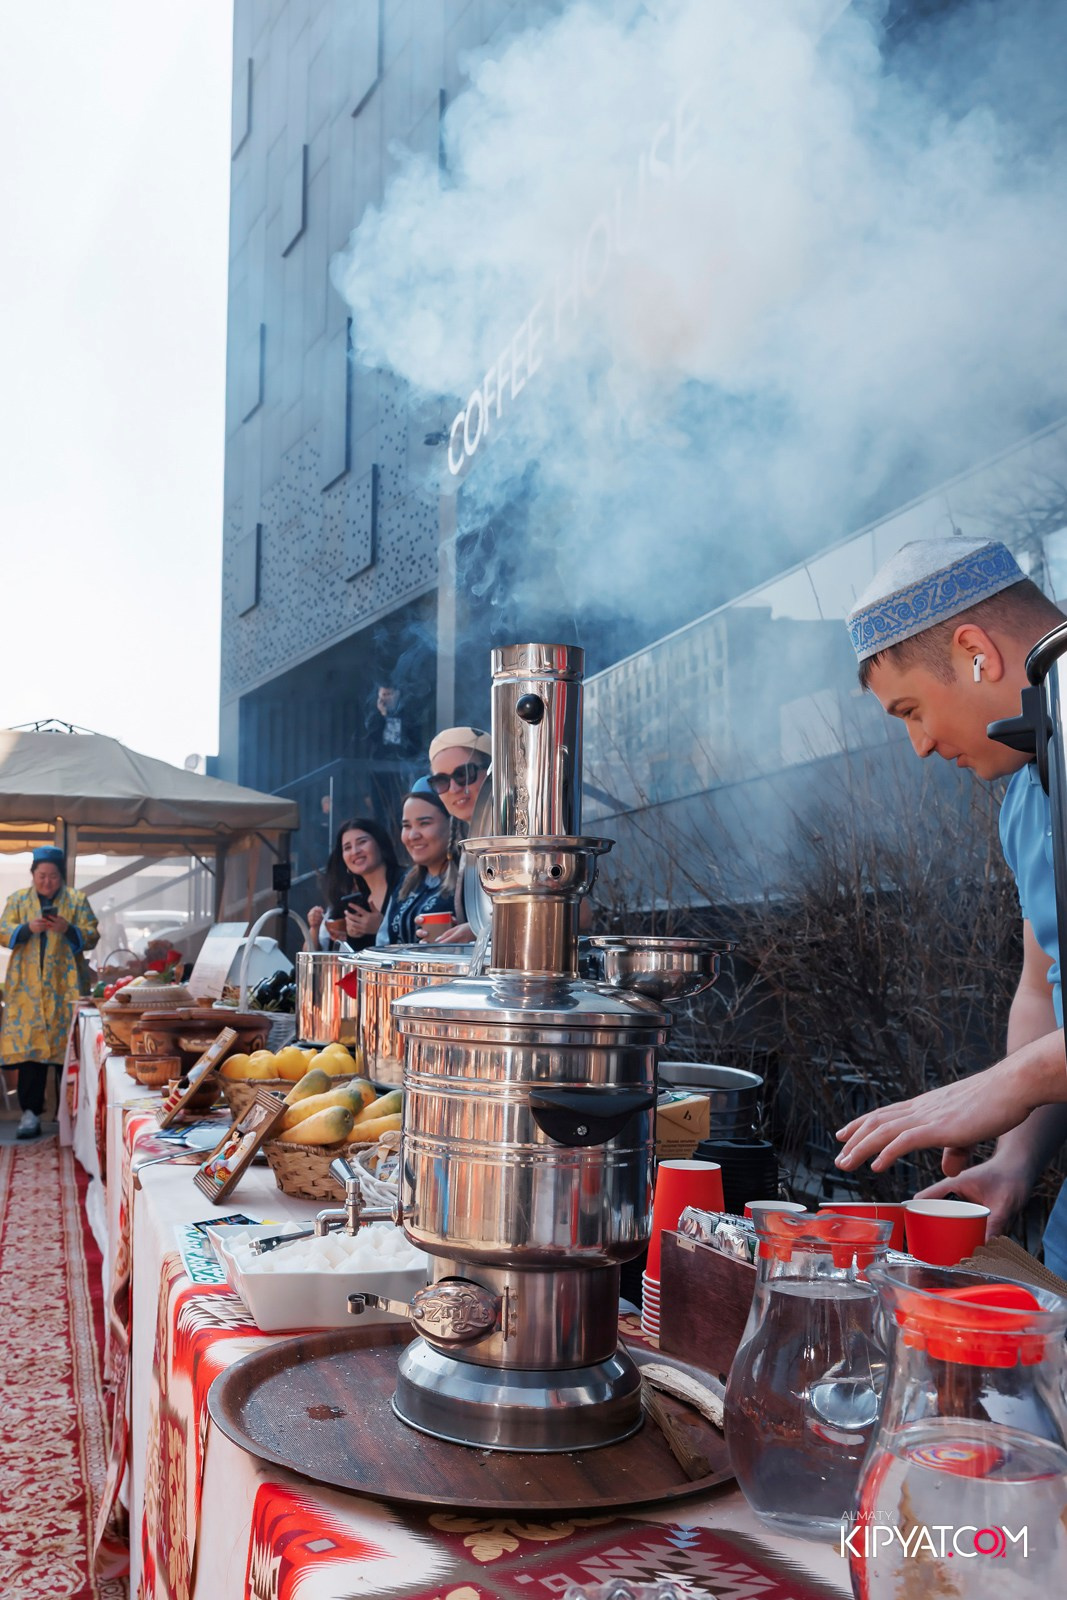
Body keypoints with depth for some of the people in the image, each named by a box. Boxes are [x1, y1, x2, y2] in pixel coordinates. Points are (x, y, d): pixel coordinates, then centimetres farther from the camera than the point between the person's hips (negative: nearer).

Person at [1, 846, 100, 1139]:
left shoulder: (77, 900, 6)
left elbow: (92, 936, 1)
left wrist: (68, 930, -18)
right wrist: (28, 928, -18)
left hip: (65, 986, -1)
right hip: (27, 987, 1)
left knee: (68, 1046, -1)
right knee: (29, 1046, -3)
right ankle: (30, 1112, 2)